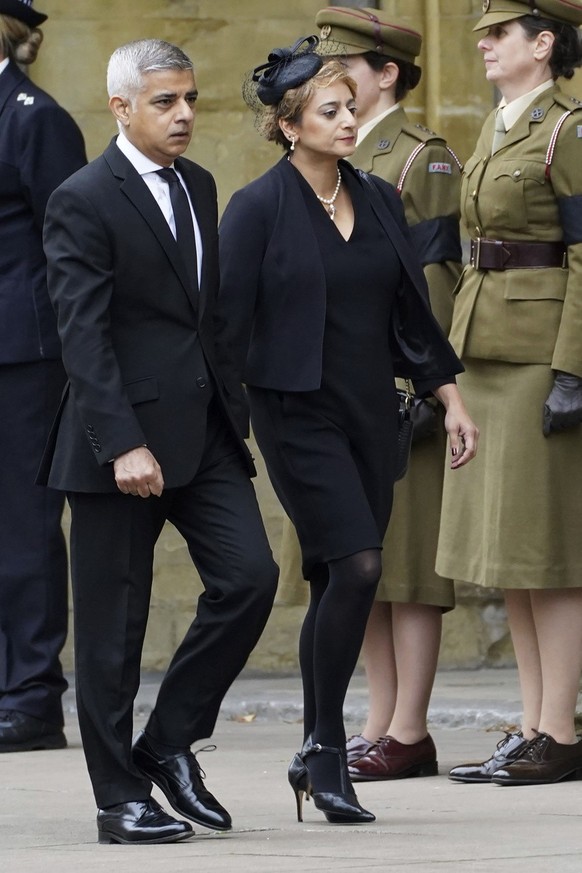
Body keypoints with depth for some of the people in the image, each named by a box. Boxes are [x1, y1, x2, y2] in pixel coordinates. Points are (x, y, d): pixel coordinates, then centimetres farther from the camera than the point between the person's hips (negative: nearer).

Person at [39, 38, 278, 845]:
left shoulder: (198, 187, 13)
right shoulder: (83, 203, -10)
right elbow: (82, 337, -16)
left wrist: (230, 408, 14)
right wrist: (122, 445, -22)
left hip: (204, 430, 7)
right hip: (123, 437, -7)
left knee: (249, 576, -5)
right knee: (114, 625, 1)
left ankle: (169, 742, 11)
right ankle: (121, 799, 8)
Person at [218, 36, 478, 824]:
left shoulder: (378, 201, 10)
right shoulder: (258, 209, -7)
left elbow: (411, 310, 16)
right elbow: (231, 323, -8)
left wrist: (451, 398, 12)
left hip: (372, 414, 6)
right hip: (300, 415, -6)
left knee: (337, 583, 6)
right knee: (356, 566, -16)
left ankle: (318, 755, 14)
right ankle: (326, 747, -6)